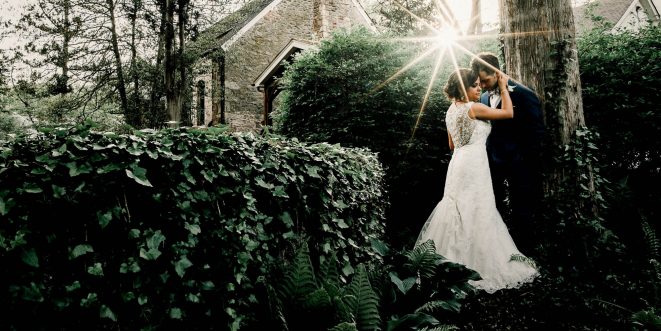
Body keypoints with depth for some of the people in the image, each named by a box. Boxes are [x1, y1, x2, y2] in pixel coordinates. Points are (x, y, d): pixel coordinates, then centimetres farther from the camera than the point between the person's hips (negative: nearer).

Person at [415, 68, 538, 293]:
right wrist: (503, 87, 4)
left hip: (458, 163, 8)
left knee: (458, 211, 13)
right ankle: (478, 266, 4)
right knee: (475, 214, -3)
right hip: (473, 165, -8)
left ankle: (453, 260, 20)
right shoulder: (474, 108, -12)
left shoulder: (452, 110, 12)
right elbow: (508, 113, -5)